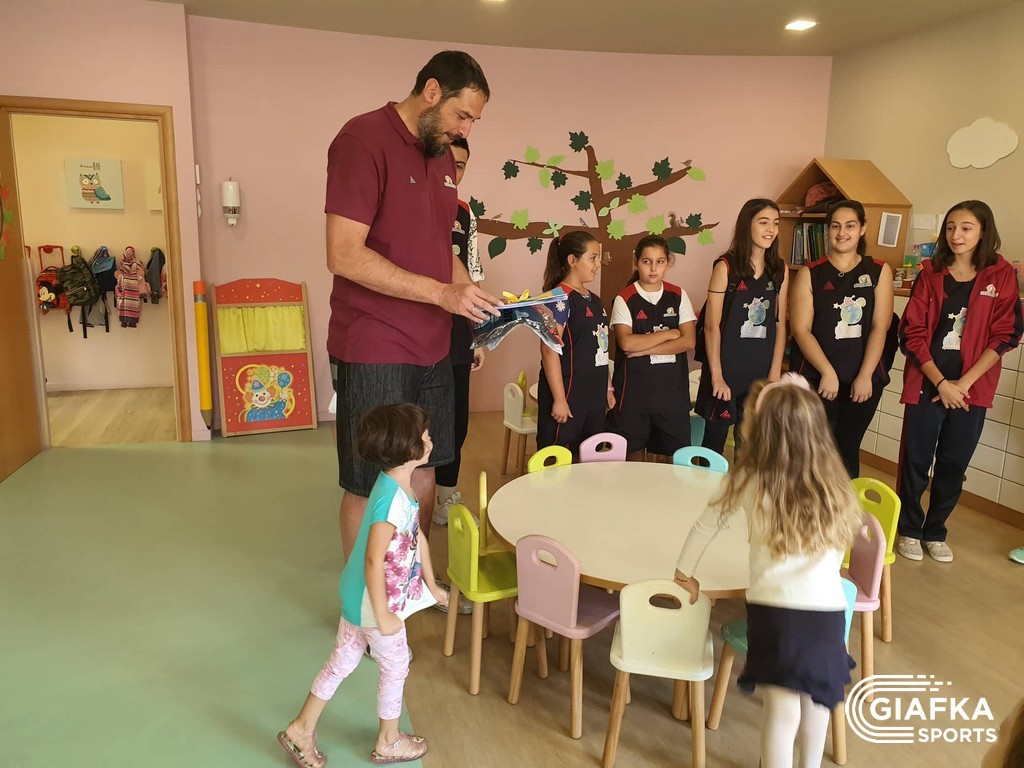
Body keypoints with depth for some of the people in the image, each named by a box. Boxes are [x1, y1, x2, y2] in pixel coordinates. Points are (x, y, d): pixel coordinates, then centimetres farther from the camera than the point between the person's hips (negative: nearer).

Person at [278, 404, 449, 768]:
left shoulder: (401, 487, -1)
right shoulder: (392, 499, -32)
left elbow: (417, 535, 10)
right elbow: (374, 561, -30)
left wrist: (431, 584, 19)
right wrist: (382, 616, -22)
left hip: (359, 597, 9)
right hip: (375, 602, -9)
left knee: (342, 661, 21)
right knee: (396, 668, 13)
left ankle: (301, 729, 37)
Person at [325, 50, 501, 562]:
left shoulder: (442, 156, 13)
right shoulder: (363, 139, -12)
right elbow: (344, 255, -21)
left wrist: (475, 298, 5)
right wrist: (442, 293, -22)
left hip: (431, 347, 8)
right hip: (374, 351, -8)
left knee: (422, 472, 16)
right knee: (368, 488, 5)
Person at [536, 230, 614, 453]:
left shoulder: (594, 300, 13)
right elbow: (550, 351, -18)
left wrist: (607, 388, 17)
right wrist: (559, 399, -21)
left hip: (594, 396, 8)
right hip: (568, 395, -8)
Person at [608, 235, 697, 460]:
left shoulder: (678, 296, 6)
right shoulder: (624, 299, -3)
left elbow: (688, 341, -4)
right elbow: (627, 342, -17)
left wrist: (644, 348, -13)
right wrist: (669, 333, -8)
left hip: (672, 386, 3)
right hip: (634, 388, -2)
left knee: (678, 454, 6)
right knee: (634, 453, 6)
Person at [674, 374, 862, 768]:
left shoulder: (749, 478, -5)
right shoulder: (832, 480, 5)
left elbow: (706, 526, 6)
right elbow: (837, 548, 9)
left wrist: (685, 572, 20)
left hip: (773, 607, -4)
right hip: (827, 610, 4)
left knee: (784, 707, 2)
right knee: (816, 698, 22)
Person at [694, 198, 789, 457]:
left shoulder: (780, 270, 6)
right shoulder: (726, 266, -8)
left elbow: (780, 325, 7)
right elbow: (712, 325, -9)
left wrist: (775, 373, 1)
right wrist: (716, 376, -12)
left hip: (761, 371, 4)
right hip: (727, 367, -4)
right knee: (714, 439, 7)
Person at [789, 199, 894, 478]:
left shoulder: (879, 272, 4)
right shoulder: (810, 274, -1)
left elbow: (879, 327, -2)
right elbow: (801, 330, -8)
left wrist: (864, 376, -10)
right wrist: (828, 372, -15)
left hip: (863, 378, 2)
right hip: (815, 377, -1)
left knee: (847, 450, 11)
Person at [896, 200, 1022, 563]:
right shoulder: (930, 274, 0)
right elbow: (912, 333, -4)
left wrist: (964, 383, -11)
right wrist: (941, 383, -12)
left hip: (971, 389, 0)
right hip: (927, 384, 0)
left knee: (954, 464, 9)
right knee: (915, 461, 4)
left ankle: (935, 532, 27)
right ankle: (909, 530, 23)